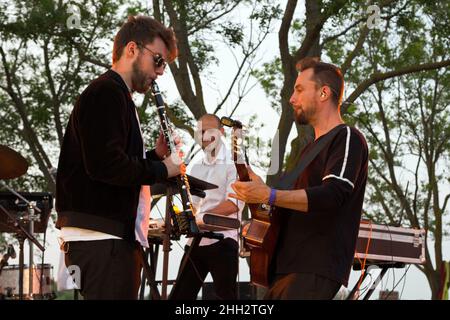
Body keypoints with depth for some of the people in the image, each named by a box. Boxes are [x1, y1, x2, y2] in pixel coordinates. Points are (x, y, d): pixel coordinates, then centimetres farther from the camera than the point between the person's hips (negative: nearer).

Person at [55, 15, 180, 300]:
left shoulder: (117, 96, 23)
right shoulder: (106, 92, -9)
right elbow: (104, 164, -22)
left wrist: (155, 155, 11)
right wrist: (161, 169, -10)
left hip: (114, 237, 10)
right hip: (101, 237, -10)